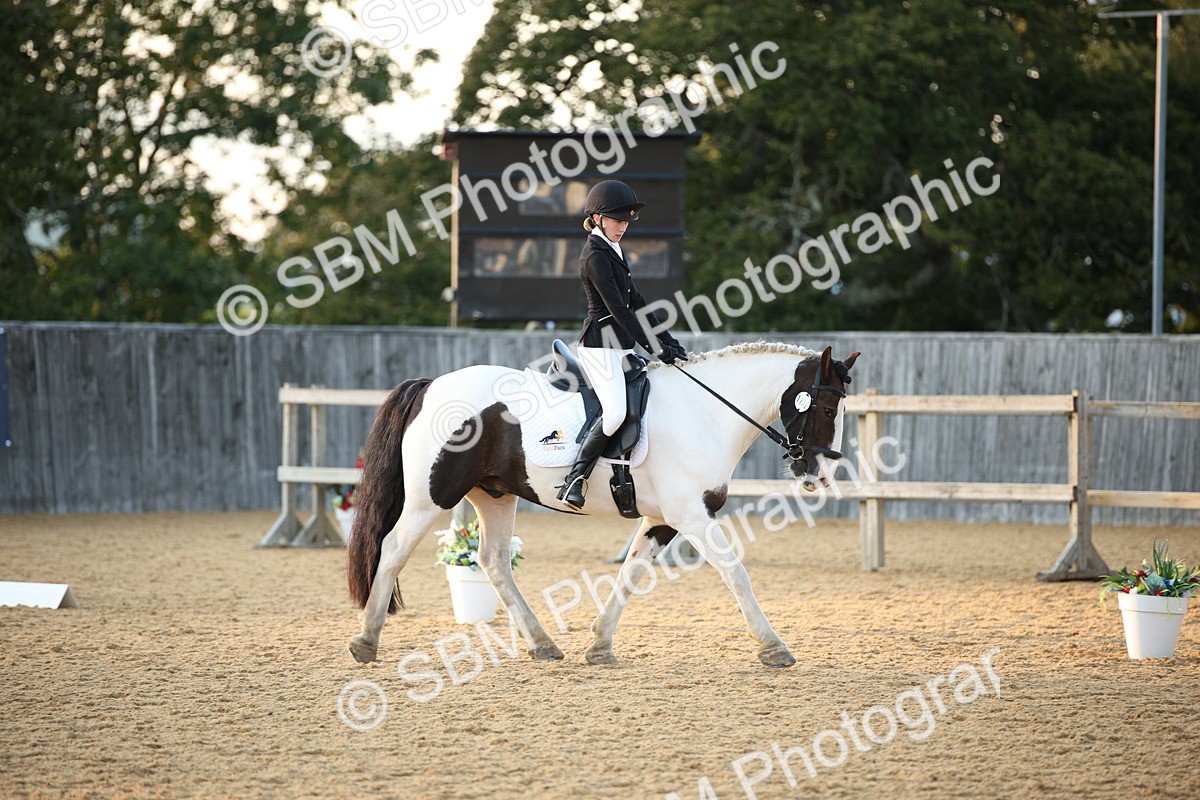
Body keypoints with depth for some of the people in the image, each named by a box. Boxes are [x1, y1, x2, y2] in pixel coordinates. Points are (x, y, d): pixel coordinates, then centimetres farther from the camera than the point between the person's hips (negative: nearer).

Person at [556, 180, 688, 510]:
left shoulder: (612, 251, 17)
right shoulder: (595, 256, -13)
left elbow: (635, 301, 18)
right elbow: (618, 309, -18)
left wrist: (668, 341, 11)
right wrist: (656, 349, -18)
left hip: (621, 346, 10)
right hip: (601, 344, -10)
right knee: (615, 411, -25)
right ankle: (575, 479, -18)